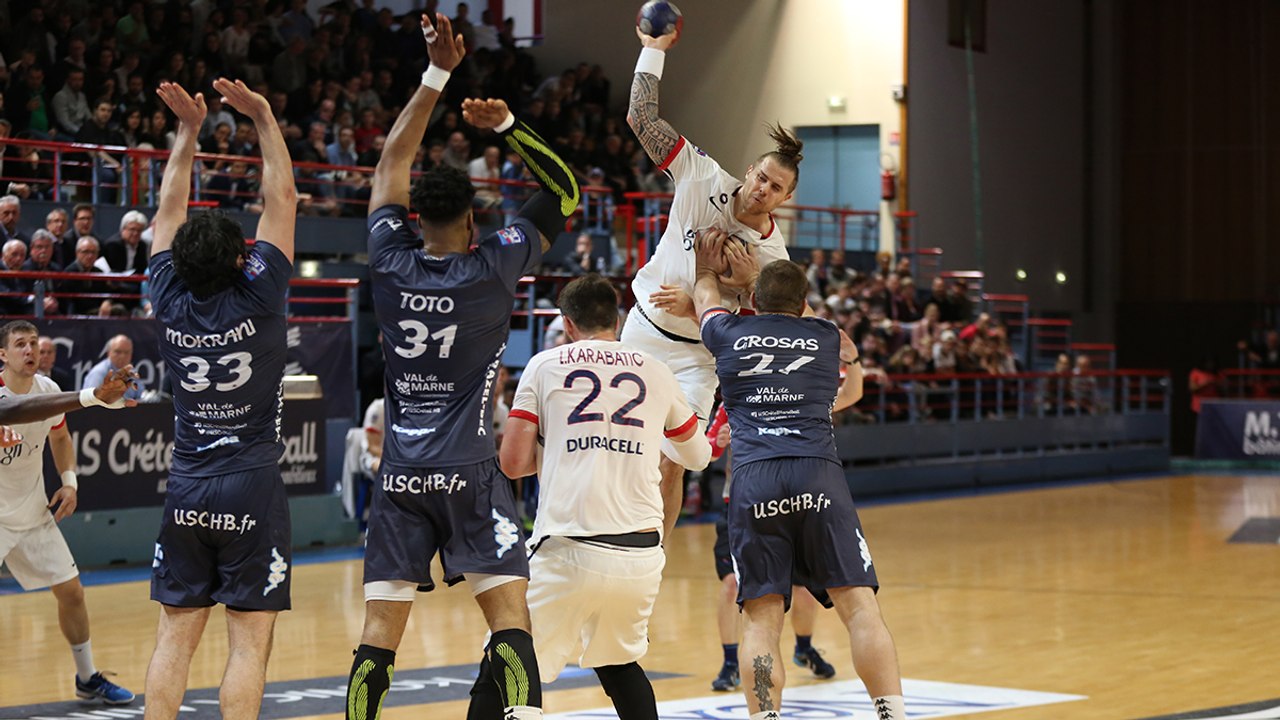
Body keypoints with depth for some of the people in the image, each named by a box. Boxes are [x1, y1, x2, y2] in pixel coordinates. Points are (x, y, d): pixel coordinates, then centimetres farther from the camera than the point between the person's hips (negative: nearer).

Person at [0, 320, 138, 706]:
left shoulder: (47, 388, -4)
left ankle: (88, 678, 29)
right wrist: (90, 396, -57)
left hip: (33, 512, 6)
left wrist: (69, 481, 1)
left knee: (71, 591, 11)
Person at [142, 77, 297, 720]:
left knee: (174, 636, 7)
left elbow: (170, 210, 13)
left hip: (187, 488, 4)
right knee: (249, 642, -2)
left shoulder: (171, 301, -1)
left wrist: (188, 130, 18)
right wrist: (263, 117, 4)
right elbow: (281, 198, -2)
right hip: (252, 489, -4)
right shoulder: (255, 298, -10)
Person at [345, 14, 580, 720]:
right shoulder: (490, 269, -5)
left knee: (379, 634, 4)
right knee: (511, 622, -3)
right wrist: (506, 124, -2)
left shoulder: (391, 265, 4)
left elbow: (391, 164, 16)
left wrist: (437, 75, 17)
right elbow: (563, 193, 4)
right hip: (468, 473, -4)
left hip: (400, 475, 4)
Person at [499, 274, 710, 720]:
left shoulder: (545, 365, 7)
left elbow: (513, 463, 1)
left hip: (569, 549, -4)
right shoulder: (655, 371, 15)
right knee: (617, 662, 27)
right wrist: (714, 445, 54)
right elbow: (697, 457, 31)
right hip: (641, 556, 4)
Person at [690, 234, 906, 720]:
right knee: (859, 607, -2)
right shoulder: (829, 337, 19)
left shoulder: (728, 333, 18)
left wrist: (708, 267, 61)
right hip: (819, 475, 0)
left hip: (754, 482, 0)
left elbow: (705, 296, 43)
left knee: (760, 619, 0)